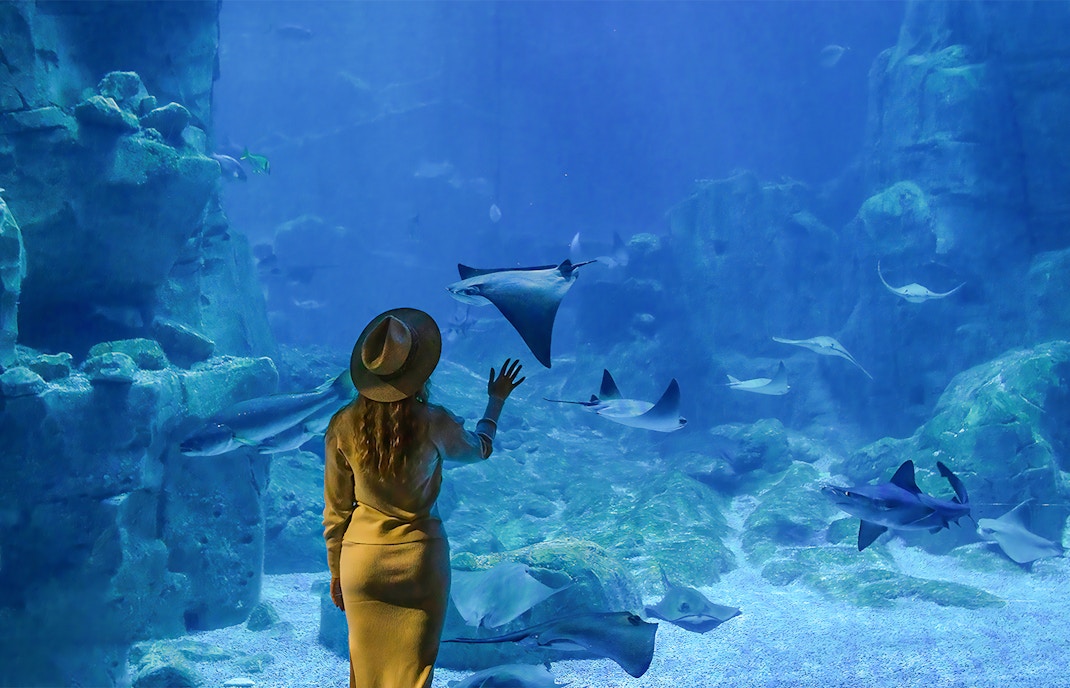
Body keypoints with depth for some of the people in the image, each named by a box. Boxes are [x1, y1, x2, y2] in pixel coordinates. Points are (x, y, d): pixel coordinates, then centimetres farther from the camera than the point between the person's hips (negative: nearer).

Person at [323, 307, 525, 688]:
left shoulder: (342, 426, -12)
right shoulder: (434, 424, -16)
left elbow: (335, 511, -2)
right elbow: (480, 448, 8)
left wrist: (335, 572, 12)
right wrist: (496, 401, 25)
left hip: (362, 560, 2)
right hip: (420, 560, -1)